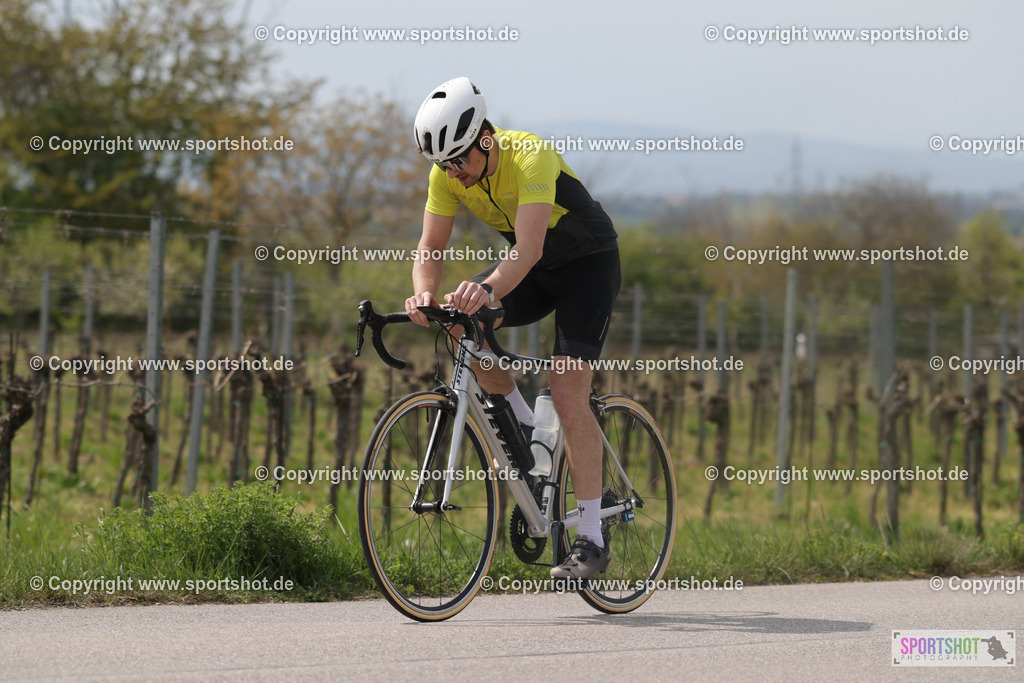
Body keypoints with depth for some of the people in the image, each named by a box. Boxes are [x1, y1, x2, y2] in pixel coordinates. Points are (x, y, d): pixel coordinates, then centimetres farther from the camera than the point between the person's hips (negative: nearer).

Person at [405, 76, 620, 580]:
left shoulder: (529, 157, -34)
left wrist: (488, 290, -62)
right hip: (535, 271, 6)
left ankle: (591, 539, -15)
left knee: (567, 393, -18)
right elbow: (431, 246, -18)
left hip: (588, 261, -6)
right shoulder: (448, 175, -15)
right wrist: (424, 294, -40)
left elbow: (529, 247, -44)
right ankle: (527, 432, 0)